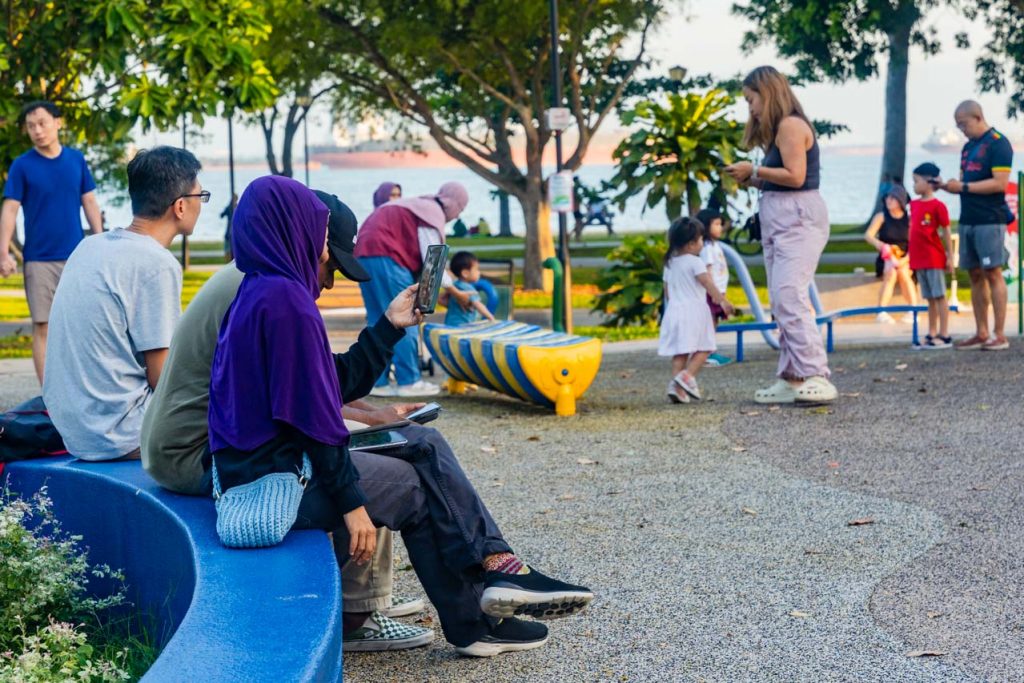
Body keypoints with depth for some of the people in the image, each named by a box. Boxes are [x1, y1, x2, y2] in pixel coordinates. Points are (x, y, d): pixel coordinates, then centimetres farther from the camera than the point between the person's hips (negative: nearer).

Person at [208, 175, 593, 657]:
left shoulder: (262, 292, 14)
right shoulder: (284, 296, -17)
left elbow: (338, 383, 15)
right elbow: (312, 411, -20)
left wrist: (390, 325, 19)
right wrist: (352, 502, -16)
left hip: (264, 465, 10)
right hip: (277, 482, -10)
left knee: (425, 448, 12)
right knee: (419, 484, 6)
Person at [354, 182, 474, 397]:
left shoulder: (419, 206, 25)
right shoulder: (434, 213, -3)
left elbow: (416, 256, 24)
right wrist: (455, 293, 1)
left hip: (364, 254, 10)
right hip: (385, 257, -10)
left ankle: (379, 382, 10)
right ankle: (409, 381, -2)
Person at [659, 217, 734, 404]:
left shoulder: (670, 263, 13)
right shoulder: (695, 262, -9)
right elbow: (709, 284, -12)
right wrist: (723, 301, -6)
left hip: (674, 310, 7)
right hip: (694, 310, -6)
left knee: (680, 352, 6)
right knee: (703, 348, 0)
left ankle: (676, 386, -3)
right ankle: (687, 375, -18)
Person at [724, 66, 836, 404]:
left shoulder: (790, 125, -9)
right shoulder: (779, 129, 20)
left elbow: (795, 176, -17)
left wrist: (754, 170, -9)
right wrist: (750, 180, 8)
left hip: (798, 219, -11)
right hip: (779, 221, 11)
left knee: (789, 297, -19)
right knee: (782, 302, 6)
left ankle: (816, 377, -24)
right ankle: (792, 379, 6)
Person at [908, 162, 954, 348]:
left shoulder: (937, 206, -11)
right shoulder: (914, 204, 10)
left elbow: (945, 233, -8)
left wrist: (950, 257, -8)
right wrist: (911, 256, 16)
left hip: (934, 258, -7)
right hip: (919, 260, 7)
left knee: (939, 296, -3)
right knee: (930, 298, 12)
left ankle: (944, 335, 1)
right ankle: (932, 334, 18)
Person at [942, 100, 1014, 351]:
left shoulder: (998, 144, -8)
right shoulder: (968, 147, 17)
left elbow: (1000, 183, -17)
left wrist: (963, 187, -17)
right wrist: (947, 186, 0)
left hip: (990, 221, -8)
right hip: (968, 220, 8)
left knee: (993, 274, -7)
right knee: (975, 276, 8)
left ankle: (1000, 336, -4)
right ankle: (981, 334, 12)